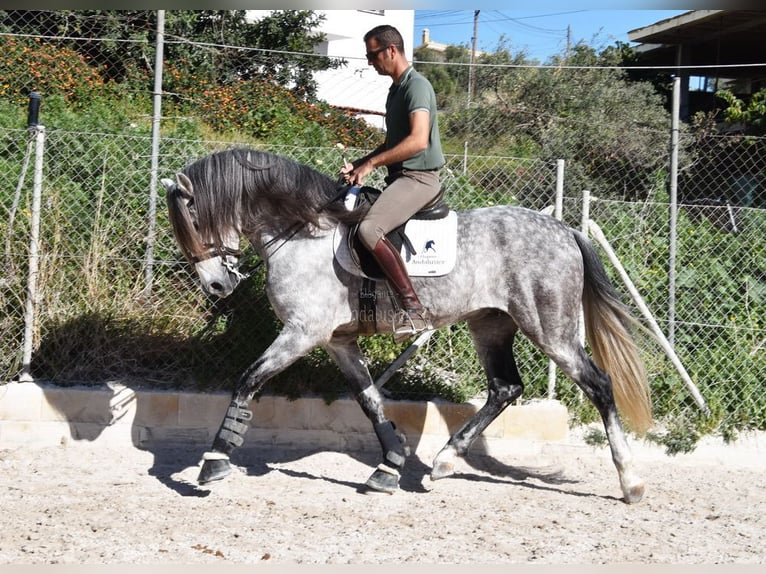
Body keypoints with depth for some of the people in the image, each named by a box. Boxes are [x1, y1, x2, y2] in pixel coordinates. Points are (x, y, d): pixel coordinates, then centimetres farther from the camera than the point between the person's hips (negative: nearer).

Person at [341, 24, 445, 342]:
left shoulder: (416, 86, -14)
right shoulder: (396, 89, 17)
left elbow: (418, 140, -27)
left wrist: (371, 163, -23)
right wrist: (358, 165, 14)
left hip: (418, 178, -11)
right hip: (399, 177, 11)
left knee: (369, 229, -30)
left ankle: (413, 309, -31)